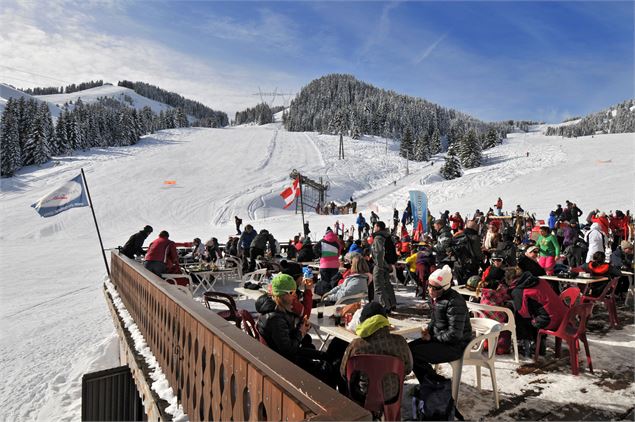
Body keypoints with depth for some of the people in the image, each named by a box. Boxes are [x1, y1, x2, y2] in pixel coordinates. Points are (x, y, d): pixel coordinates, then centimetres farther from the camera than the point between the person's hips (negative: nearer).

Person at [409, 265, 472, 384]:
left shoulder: (454, 302, -25)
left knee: (413, 353, -17)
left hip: (456, 345, -10)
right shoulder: (436, 297, 5)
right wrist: (428, 329, 2)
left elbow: (454, 335, -27)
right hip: (439, 338, 10)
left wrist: (433, 337, -15)